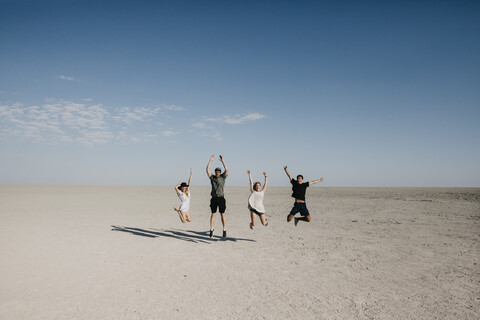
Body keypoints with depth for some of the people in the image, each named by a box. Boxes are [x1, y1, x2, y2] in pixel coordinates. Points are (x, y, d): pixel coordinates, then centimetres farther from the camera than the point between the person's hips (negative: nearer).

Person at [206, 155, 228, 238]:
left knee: (222, 215, 2)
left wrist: (222, 161, -12)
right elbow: (207, 170, -2)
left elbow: (226, 170, -10)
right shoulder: (212, 177, 9)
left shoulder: (223, 177, 5)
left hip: (221, 198, -1)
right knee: (213, 214, 5)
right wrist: (211, 160, -5)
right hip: (214, 198, 2)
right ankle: (211, 231, 9)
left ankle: (224, 231, 8)